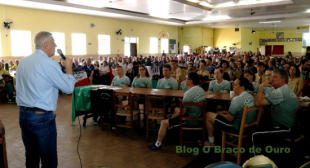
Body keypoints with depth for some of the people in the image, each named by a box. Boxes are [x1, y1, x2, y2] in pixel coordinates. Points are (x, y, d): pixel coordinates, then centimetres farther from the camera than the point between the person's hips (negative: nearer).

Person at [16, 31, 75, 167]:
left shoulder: (22, 62, 10)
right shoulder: (49, 63, -15)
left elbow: (19, 88, 16)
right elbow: (69, 88, -11)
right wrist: (68, 67, 0)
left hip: (22, 114, 8)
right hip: (42, 116, -8)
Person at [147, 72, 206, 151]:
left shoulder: (189, 93, -26)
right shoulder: (201, 90, 3)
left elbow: (182, 112, -24)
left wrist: (174, 116, -3)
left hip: (191, 121, -10)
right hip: (198, 117, 10)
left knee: (164, 123, -3)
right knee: (176, 109, 29)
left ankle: (158, 145, 9)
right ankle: (171, 127, 40)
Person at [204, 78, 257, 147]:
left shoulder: (237, 99, -25)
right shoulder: (251, 96, 3)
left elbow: (230, 119, -18)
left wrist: (220, 114, 0)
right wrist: (224, 112, 11)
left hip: (237, 128, -9)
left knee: (208, 115, 3)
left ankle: (211, 142, 16)